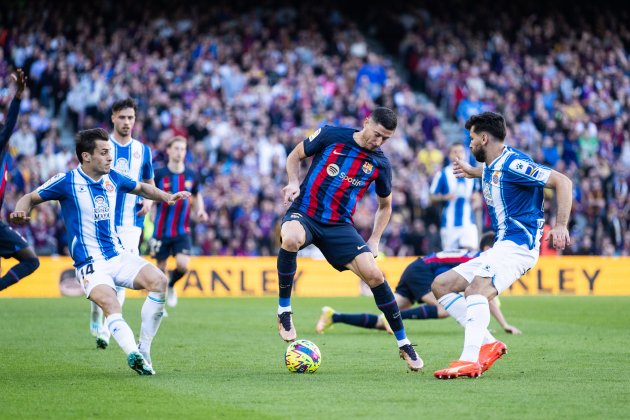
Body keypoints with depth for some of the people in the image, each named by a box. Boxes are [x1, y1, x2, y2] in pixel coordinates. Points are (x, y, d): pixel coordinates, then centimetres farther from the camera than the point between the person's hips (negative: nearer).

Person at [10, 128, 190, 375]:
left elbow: (141, 188, 28)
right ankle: (133, 354, -51)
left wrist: (166, 197, 12)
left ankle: (144, 352, -11)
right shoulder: (67, 181, -5)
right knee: (110, 305, -32)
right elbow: (31, 198, 4)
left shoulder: (113, 178, 9)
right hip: (90, 264, -5)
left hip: (119, 256, 5)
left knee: (158, 280, -19)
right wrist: (20, 213, -18)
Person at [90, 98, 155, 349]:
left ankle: (106, 329, -2)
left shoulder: (142, 150, 11)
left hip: (131, 223, 2)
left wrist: (149, 200, 2)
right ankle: (96, 322, 17)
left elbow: (149, 183, 22)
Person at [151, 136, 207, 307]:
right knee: (161, 268, 4)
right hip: (162, 231, -1)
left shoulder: (190, 176, 3)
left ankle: (171, 286, 17)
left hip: (182, 231, 2)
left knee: (183, 265, -15)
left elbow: (197, 196, 19)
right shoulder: (159, 175, -7)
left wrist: (200, 211, 0)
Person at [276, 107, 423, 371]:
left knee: (374, 274, -12)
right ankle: (283, 310, -19)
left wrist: (374, 240, 8)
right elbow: (295, 156, 9)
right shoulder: (331, 136, -5)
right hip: (304, 213, -3)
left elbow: (385, 205, 19)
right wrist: (294, 182, -10)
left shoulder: (380, 164, 3)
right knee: (291, 239, -40)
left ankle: (404, 345, 5)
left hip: (339, 226, 3)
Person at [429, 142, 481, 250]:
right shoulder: (442, 174, -1)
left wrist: (475, 199, 3)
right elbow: (432, 197, -1)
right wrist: (445, 197, -20)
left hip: (468, 221, 2)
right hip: (449, 224, -2)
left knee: (471, 249, -12)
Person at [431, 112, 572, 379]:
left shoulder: (513, 163, -13)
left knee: (476, 289, -34)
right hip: (500, 247, 10)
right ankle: (487, 344, -3)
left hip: (518, 245, -10)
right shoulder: (490, 168, 16)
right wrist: (472, 172, 56)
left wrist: (561, 225, -28)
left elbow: (562, 182, -19)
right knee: (441, 285, 7)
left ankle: (471, 360, -46)